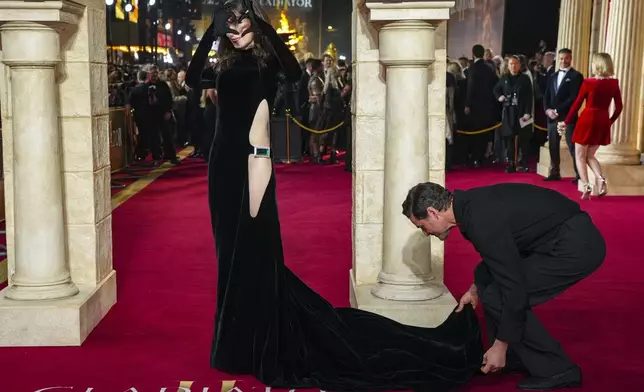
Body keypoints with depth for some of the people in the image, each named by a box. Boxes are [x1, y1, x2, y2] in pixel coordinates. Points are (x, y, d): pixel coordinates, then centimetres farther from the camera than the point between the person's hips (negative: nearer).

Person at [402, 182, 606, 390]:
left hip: (578, 244, -10)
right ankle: (515, 357, 21)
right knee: (487, 280, 13)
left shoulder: (480, 219, -23)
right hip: (566, 237, 10)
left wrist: (500, 347, -12)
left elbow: (515, 289, -21)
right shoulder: (471, 203, 5)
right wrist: (476, 288, 23)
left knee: (498, 297, -10)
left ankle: (556, 369, 1)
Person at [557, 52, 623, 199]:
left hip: (588, 120, -5)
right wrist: (610, 121, 21)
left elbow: (577, 104, -5)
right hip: (603, 122, 5)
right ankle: (601, 180, -6)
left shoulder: (589, 82, -10)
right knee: (590, 155, 17)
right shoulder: (614, 83, 2)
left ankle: (586, 187, -4)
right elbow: (619, 107, 6)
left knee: (580, 155, 8)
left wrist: (566, 122, 5)